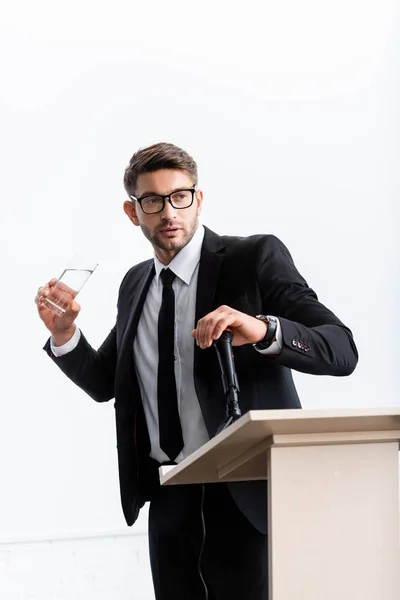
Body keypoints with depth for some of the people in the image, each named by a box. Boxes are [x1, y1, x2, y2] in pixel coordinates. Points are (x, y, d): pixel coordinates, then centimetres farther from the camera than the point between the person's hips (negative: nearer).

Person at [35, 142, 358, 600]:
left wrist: (263, 330, -32)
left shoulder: (256, 258, -7)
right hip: (168, 498, 5)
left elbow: (342, 350, -14)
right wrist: (64, 334, 0)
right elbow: (104, 383, 18)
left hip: (245, 494, -5)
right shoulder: (135, 284, 11)